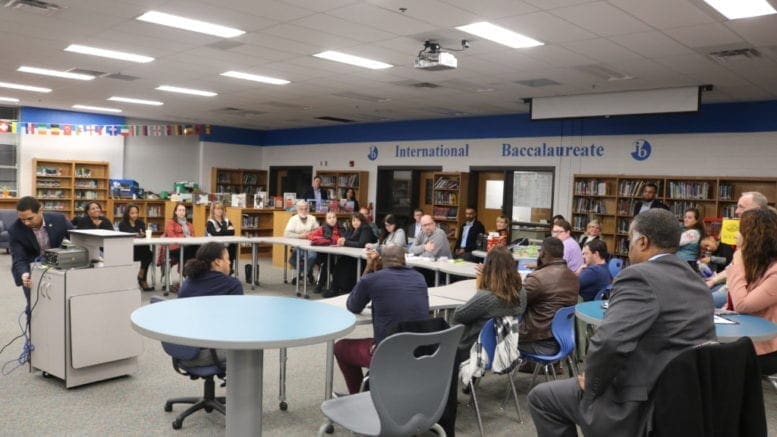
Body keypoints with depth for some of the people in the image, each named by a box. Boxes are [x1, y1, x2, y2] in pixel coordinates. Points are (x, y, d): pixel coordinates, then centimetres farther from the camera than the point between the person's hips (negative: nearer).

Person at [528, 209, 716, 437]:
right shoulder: (697, 282, 10)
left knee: (541, 397, 9)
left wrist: (593, 384, -13)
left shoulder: (639, 276, -19)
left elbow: (608, 342, -33)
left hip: (644, 409, -9)